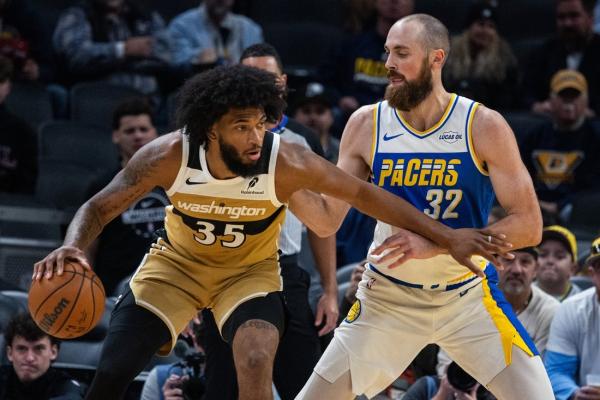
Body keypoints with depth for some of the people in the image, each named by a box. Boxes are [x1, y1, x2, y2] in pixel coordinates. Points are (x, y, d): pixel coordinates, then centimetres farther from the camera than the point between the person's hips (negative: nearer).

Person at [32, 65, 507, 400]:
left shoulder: (285, 161, -31)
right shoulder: (169, 156, -29)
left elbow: (365, 194, -20)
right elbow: (100, 207, -19)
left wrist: (447, 237, -20)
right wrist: (72, 248, -41)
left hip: (250, 269, -1)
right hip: (177, 260, 1)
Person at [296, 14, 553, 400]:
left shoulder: (484, 125, -14)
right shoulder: (366, 125, -6)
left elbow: (529, 226, -16)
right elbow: (327, 219, -4)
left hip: (468, 295, -2)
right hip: (388, 295, 2)